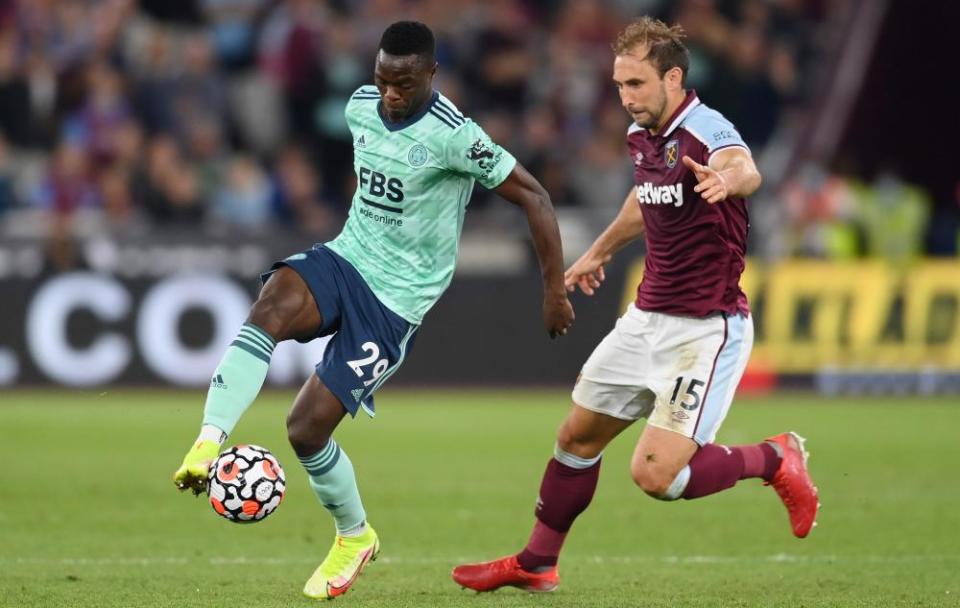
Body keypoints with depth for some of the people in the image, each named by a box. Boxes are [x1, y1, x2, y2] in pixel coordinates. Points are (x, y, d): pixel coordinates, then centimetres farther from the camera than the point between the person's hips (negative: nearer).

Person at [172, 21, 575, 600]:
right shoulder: (361, 107, 3)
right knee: (272, 303, -31)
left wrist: (555, 290, -10)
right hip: (344, 259, 5)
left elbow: (532, 195, -13)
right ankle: (207, 448, -37)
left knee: (307, 426, -9)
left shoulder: (453, 136, -19)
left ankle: (355, 536, 19)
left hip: (395, 300, -5)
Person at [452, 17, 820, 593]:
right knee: (578, 437, 15)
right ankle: (537, 563, 33)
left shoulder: (707, 131, -22)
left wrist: (728, 177, -70)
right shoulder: (642, 136, 4)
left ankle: (775, 459, 8)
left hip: (705, 329, -8)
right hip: (647, 319, 8)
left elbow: (744, 168, -47)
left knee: (656, 474, -16)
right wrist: (601, 250, 40)